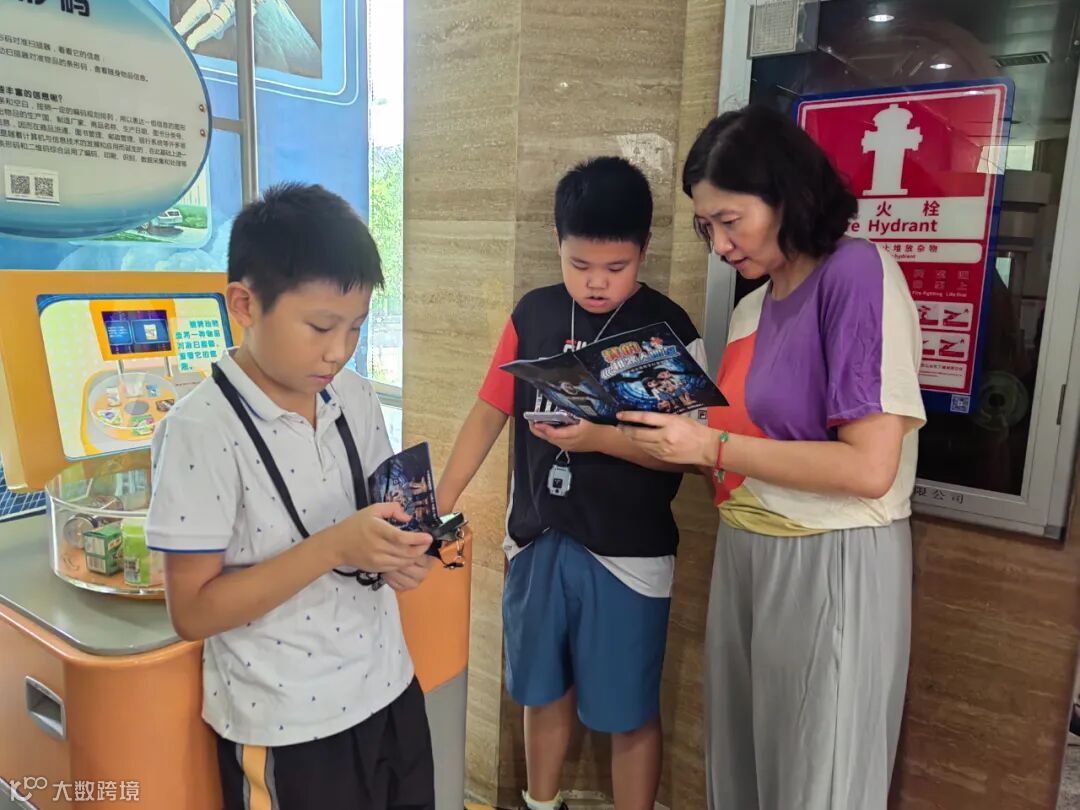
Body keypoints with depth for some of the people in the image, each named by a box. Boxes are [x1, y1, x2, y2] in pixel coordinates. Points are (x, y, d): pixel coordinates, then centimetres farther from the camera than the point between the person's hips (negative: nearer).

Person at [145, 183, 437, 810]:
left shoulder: (355, 396, -2)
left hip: (388, 688, 6)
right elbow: (193, 612, -17)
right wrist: (332, 548, -27)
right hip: (286, 728, -5)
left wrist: (398, 548, -11)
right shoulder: (200, 432, -20)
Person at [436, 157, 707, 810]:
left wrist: (600, 438, -27)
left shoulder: (669, 330, -10)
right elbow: (491, 413, 4)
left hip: (627, 555, -4)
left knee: (629, 715, 11)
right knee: (543, 692, 22)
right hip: (537, 541, 5)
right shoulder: (535, 314, 2)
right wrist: (440, 503, -1)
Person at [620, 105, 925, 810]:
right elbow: (755, 438, 7)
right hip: (744, 555, 7)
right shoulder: (753, 306, 9)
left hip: (831, 565, -7)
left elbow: (870, 468, -21)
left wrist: (714, 446, -18)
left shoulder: (859, 272, -14)